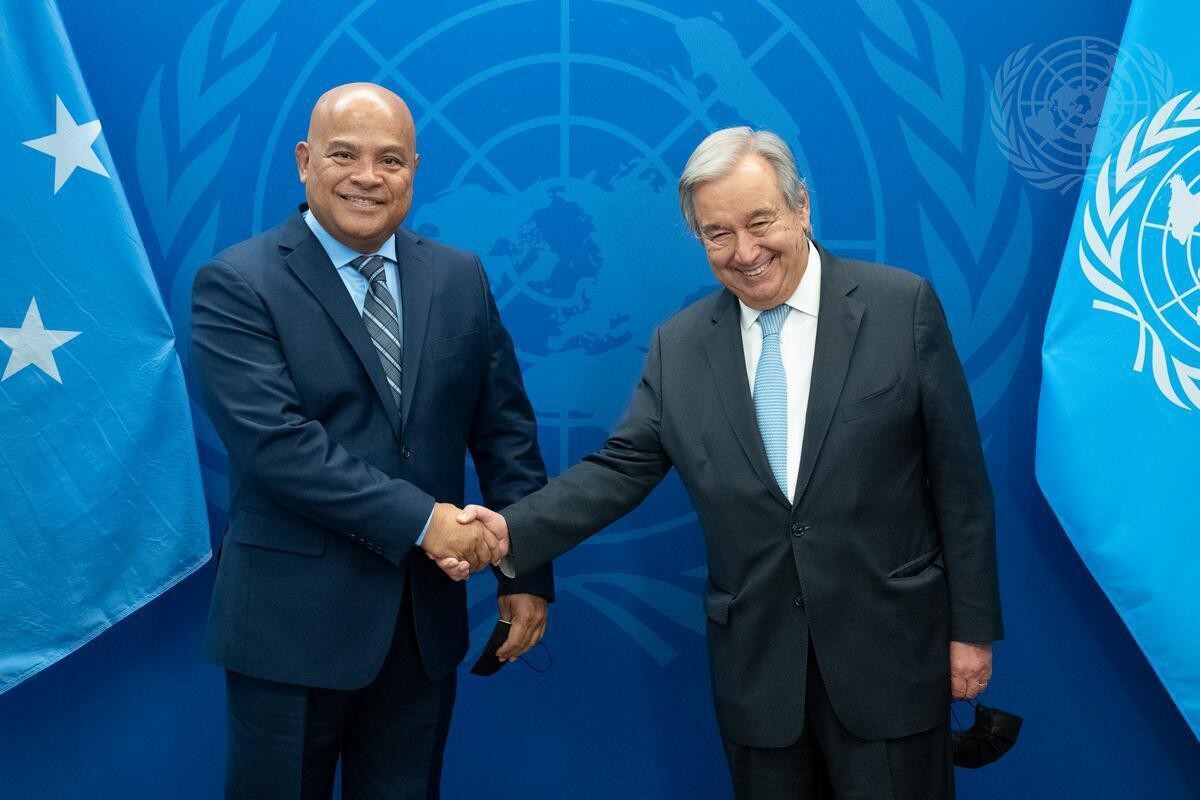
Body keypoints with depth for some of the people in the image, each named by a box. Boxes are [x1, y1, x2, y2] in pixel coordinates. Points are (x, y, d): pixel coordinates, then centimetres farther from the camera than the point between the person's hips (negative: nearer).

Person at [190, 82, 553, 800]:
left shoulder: (461, 279, 5)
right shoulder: (236, 285, -8)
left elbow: (505, 431, 7)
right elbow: (274, 441, -19)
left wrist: (528, 573, 3)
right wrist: (421, 519, -21)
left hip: (426, 621, 4)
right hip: (294, 622, -4)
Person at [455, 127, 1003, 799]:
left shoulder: (902, 306, -5)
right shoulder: (679, 345, 3)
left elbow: (957, 477, -4)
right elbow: (622, 468, 1)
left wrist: (972, 625, -3)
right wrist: (512, 531, -14)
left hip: (889, 648, -2)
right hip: (756, 663, 3)